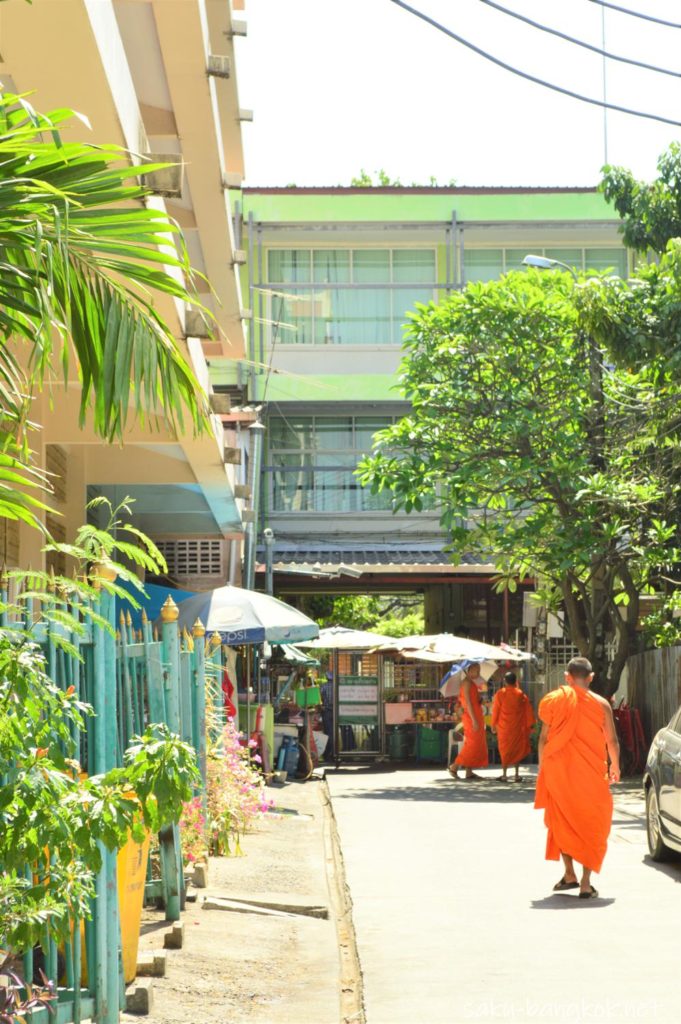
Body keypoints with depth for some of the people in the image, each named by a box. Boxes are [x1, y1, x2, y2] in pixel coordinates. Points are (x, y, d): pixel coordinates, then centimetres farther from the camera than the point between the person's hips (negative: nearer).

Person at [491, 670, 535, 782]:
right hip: (518, 727, 1)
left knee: (504, 749, 8)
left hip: (503, 727, -1)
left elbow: (495, 710, -2)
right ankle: (517, 774, 8)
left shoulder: (500, 694, -8)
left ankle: (504, 774, 4)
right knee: (517, 750, 11)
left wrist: (493, 725, 8)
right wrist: (529, 725, 8)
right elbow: (528, 711, -1)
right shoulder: (521, 694, -5)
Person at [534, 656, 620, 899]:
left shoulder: (555, 701, -2)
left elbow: (544, 739, -1)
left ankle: (569, 874, 13)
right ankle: (586, 883, 0)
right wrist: (615, 767, 18)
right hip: (591, 773, 0)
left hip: (559, 770, 1)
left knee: (562, 822, 16)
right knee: (591, 824, 7)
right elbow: (612, 741, 1)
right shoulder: (601, 704, -3)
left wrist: (542, 767, 10)